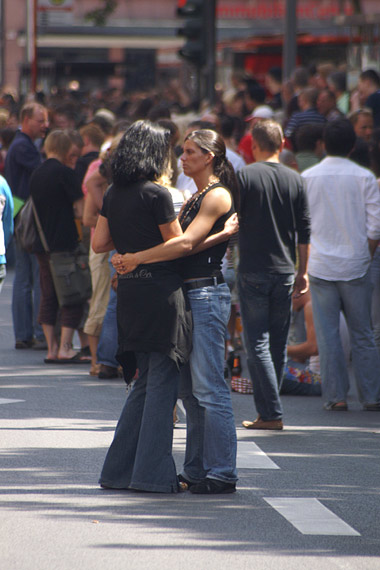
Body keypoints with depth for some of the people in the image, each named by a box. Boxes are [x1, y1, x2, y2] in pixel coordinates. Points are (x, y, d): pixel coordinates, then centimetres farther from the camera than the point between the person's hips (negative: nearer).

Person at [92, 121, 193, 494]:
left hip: (129, 291, 7)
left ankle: (119, 470, 16)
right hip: (160, 291, -7)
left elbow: (99, 244, 13)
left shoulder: (113, 194, 10)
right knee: (162, 382, -1)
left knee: (146, 381, 16)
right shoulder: (157, 195, -12)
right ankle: (152, 473, -1)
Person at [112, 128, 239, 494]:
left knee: (209, 388, -9)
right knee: (189, 389, 9)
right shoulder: (197, 197, 20)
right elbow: (189, 245, 15)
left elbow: (186, 244, -17)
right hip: (188, 295, 9)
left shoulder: (217, 196, -9)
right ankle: (197, 469, 14)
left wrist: (136, 259, -15)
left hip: (208, 295, -9)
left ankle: (222, 473, -7)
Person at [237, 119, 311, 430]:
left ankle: (271, 413, -8)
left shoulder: (245, 176, -7)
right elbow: (304, 231, 8)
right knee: (278, 343, 12)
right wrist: (303, 272, 15)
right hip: (285, 271, 4)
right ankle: (269, 409, 17)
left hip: (253, 270, -4)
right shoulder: (296, 180, 5)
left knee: (257, 344, -2)